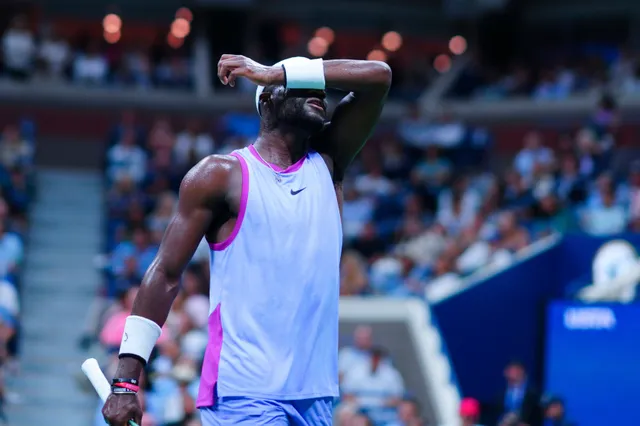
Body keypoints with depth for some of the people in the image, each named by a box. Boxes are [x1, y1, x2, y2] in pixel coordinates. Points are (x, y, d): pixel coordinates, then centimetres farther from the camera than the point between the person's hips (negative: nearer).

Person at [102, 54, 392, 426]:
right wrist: (126, 381, -10)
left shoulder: (327, 164, 13)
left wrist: (275, 72, -2)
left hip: (315, 395, 5)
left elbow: (378, 76, 3)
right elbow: (166, 274, -3)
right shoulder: (222, 175, -1)